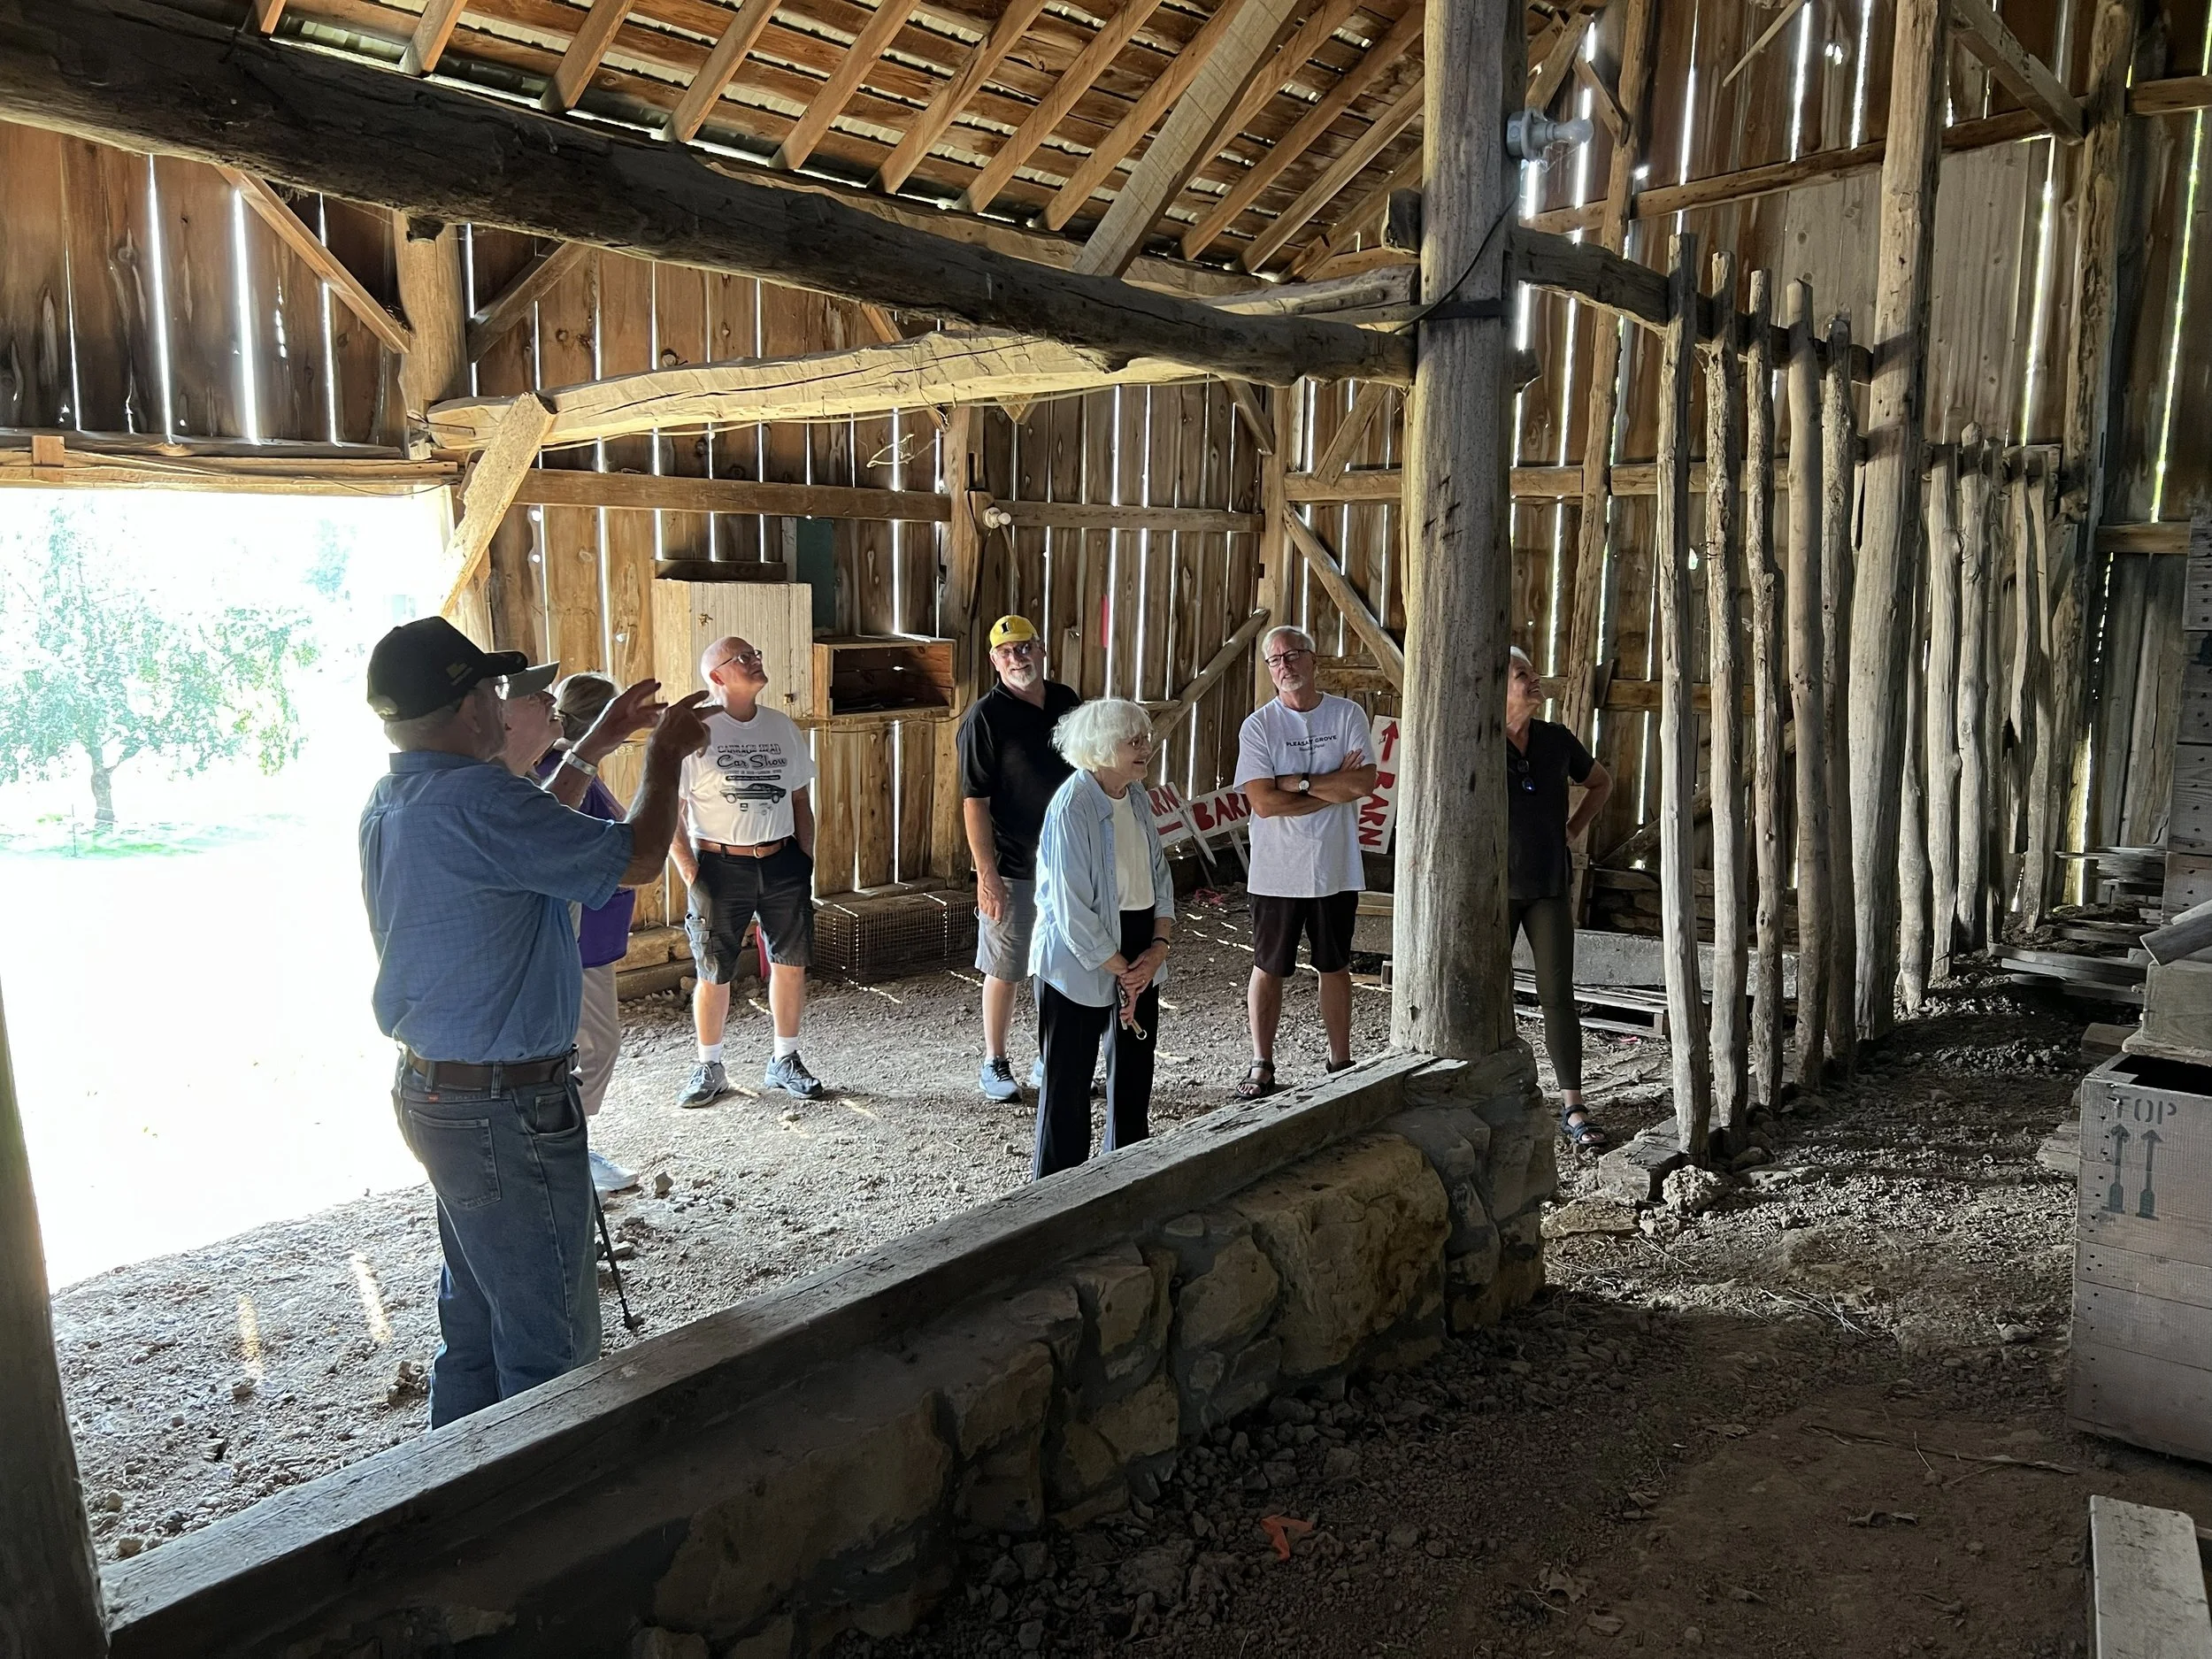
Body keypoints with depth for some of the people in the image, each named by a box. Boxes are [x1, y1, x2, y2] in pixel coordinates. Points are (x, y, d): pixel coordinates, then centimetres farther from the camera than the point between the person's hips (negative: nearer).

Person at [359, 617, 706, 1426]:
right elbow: (636, 858, -18)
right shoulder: (476, 801, -25)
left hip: (432, 1092, 10)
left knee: (476, 1319, 22)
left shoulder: (390, 801, 6)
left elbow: (529, 830, 22)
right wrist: (665, 755, -2)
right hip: (505, 1112, -10)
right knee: (552, 1344, 3)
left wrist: (598, 742, 24)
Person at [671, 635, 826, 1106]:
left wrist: (805, 859, 8)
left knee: (791, 964, 8)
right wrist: (692, 876, -11)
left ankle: (784, 1061, 25)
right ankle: (710, 1070, 22)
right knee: (714, 974, 4)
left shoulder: (782, 726, 7)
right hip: (721, 867, -4)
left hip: (782, 863, 4)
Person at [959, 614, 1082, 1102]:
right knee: (1004, 970, 5)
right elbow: (974, 801, -14)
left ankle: (1051, 1060, 29)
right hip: (1011, 867, -5)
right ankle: (994, 1065, 21)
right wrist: (986, 874, -19)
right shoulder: (986, 716, -12)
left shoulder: (1067, 702, 6)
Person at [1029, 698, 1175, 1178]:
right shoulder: (1071, 808, -20)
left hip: (1139, 951, 8)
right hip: (1081, 958, -8)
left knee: (1135, 1064, 17)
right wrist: (1120, 970, -14)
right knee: (1069, 1078, 3)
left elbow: (1159, 875, 10)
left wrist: (1159, 947, -4)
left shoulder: (1137, 798, 4)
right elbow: (1072, 908, -21)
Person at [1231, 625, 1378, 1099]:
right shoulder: (1258, 725, -5)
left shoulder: (1347, 715, -1)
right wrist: (1334, 789, -12)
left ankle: (1341, 1062, 25)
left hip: (1336, 869, 1)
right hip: (1276, 871, -1)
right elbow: (1263, 802, -15)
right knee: (1268, 969, 7)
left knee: (1334, 968, 14)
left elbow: (1364, 782, -13)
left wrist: (1298, 782, -15)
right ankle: (1261, 1067, 19)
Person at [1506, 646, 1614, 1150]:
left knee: (1558, 994, 1)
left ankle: (1573, 1108, 4)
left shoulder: (1557, 740, 5)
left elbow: (1601, 782, 23)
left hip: (1550, 885, 3)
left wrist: (1573, 828, 12)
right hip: (1496, 884, -3)